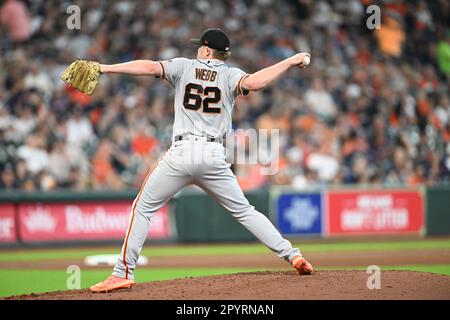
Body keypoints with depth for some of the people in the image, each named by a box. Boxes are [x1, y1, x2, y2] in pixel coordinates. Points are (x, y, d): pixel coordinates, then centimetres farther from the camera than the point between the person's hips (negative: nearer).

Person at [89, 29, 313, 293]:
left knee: (143, 208, 9)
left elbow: (150, 67, -5)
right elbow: (254, 83, -15)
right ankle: (292, 254, 6)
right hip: (214, 155, 2)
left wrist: (104, 68, -7)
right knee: (243, 211, 14)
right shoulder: (230, 75, 7)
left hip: (181, 152, -2)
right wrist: (291, 61, -7)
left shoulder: (184, 67, 9)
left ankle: (123, 273, 0)